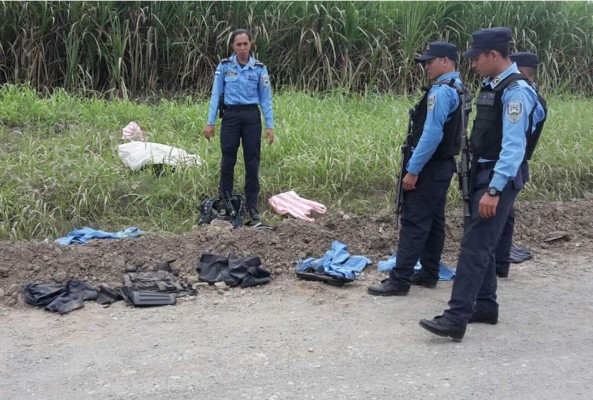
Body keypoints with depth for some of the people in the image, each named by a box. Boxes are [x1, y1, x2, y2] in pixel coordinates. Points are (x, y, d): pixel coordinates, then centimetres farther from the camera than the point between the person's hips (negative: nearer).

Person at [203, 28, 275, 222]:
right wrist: (210, 122, -3)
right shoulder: (224, 66, 2)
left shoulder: (259, 68, 2)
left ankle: (252, 205, 13)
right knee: (228, 160, 4)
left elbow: (266, 98, 3)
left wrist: (270, 125, -3)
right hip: (230, 115, 0)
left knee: (252, 161, 3)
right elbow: (216, 95, 3)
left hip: (252, 116, 0)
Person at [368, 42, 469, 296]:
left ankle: (399, 280, -6)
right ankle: (429, 274, 23)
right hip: (444, 165, 10)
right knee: (434, 220, 14)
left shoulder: (441, 91, -18)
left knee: (414, 222, -8)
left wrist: (413, 170, -22)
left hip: (429, 168, -10)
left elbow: (432, 134, -25)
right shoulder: (457, 89, 13)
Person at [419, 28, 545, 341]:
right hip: (483, 174, 10)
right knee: (481, 243, 16)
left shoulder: (515, 90, -18)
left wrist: (494, 190, -26)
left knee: (474, 247, -11)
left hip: (498, 179, -10)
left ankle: (456, 318, -9)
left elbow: (514, 146, -23)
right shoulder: (492, 85, 11)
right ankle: (485, 305, 27)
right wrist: (482, 182, 17)